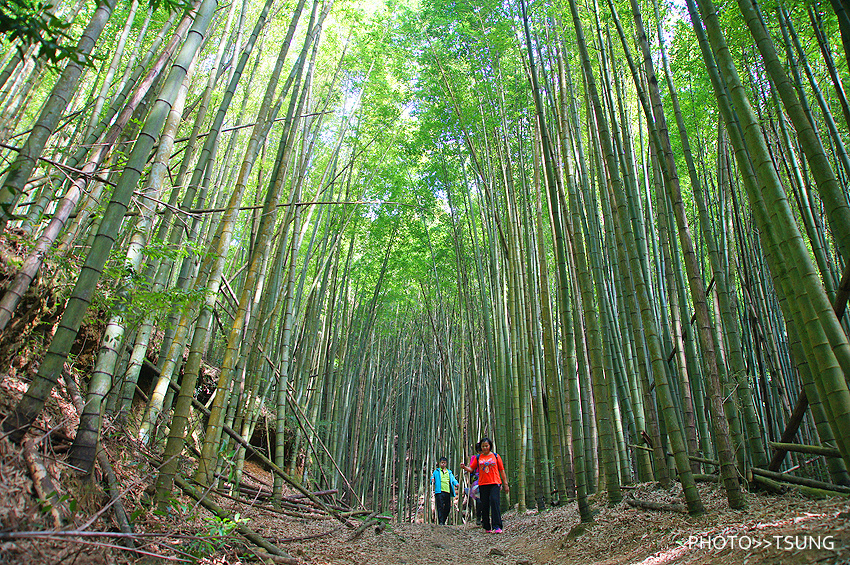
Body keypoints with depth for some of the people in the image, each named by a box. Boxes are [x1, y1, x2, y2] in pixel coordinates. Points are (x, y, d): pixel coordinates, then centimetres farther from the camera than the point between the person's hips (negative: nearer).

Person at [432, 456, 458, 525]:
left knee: (447, 507, 4)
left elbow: (453, 479, 11)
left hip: (448, 492, 4)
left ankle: (444, 521, 18)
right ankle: (441, 522, -7)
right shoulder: (437, 471, 13)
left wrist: (456, 483, -9)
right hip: (439, 492, -3)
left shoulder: (449, 472, 21)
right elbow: (433, 477, 9)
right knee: (440, 507, -10)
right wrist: (432, 479, -14)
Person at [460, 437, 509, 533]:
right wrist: (464, 467, -11)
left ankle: (497, 526, -14)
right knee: (484, 505, 3)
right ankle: (487, 527, 16)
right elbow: (471, 469, 10)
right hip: (482, 484, 2)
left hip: (495, 483, -2)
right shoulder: (478, 458, 11)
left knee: (494, 501, -17)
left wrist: (505, 484, 9)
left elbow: (502, 470, 11)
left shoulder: (495, 456, 8)